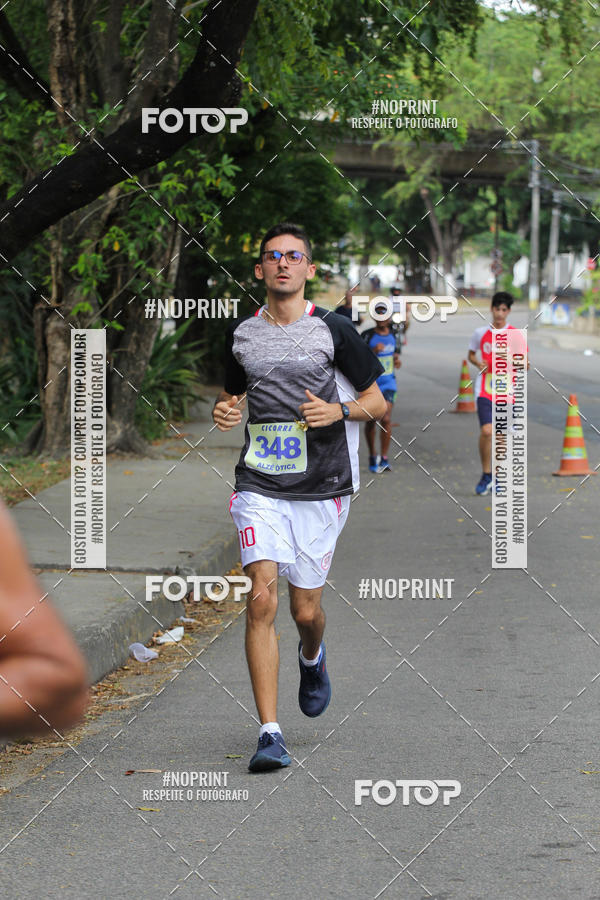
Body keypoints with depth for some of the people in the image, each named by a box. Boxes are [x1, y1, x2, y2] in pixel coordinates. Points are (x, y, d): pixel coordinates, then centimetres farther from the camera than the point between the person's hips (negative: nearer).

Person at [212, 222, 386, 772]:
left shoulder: (333, 331, -2)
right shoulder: (241, 334, 8)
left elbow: (377, 401, 5)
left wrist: (337, 410, -15)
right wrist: (224, 412, 0)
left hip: (322, 489, -1)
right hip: (260, 485, 1)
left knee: (305, 610, 5)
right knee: (262, 598, -15)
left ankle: (312, 658, 45)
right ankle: (270, 734, -14)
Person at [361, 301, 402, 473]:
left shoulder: (394, 334, 6)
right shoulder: (367, 335, -6)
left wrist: (397, 360, -2)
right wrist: (373, 351, -24)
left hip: (388, 383, 1)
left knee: (386, 419, -12)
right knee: (371, 420, 6)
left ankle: (384, 458, -3)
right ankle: (372, 456, 23)